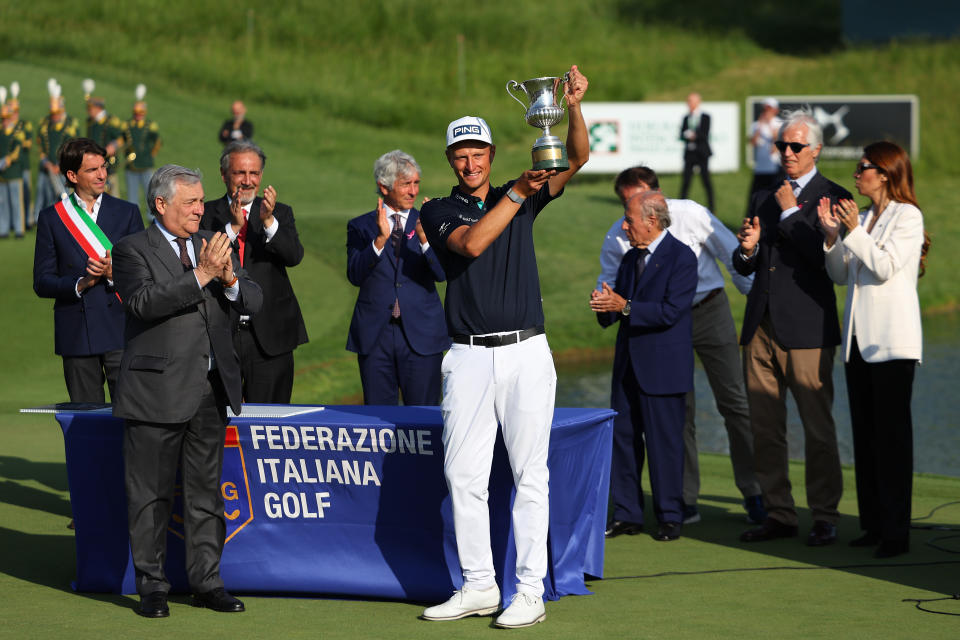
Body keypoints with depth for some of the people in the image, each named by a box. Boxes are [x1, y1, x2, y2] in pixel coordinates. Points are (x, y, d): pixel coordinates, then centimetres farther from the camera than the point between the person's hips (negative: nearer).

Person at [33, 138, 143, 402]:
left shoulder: (127, 212, 8)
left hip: (121, 330, 0)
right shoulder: (51, 218, 7)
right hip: (77, 335, 0)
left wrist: (113, 274, -15)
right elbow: (42, 282, 4)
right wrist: (80, 284, -15)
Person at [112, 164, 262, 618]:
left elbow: (253, 302, 7)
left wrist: (231, 280, -15)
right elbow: (144, 302, -20)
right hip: (157, 390, -5)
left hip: (211, 391, 5)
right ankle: (151, 587, 9)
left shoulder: (212, 245, 12)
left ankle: (206, 582, 18)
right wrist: (201, 275, -25)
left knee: (206, 490, 10)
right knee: (150, 494, 1)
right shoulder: (133, 250, -3)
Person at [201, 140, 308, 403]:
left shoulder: (280, 213, 8)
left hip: (270, 338, 1)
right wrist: (233, 227, -22)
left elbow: (294, 256, -8)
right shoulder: (206, 214, 4)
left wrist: (269, 221, -23)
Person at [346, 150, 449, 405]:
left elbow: (442, 274, -6)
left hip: (420, 335, 0)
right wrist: (380, 239, -21)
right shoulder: (361, 227, 7)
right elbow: (355, 275, -7)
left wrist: (424, 238, -23)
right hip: (375, 335, 0)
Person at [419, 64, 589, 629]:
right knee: (464, 475, 2)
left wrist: (575, 108, -20)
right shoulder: (438, 212, 6)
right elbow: (471, 243, -15)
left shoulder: (521, 198, 10)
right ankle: (479, 587, 13)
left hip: (526, 352, 0)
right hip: (469, 357, 0)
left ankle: (530, 591, 0)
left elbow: (577, 159, -2)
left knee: (530, 474, -2)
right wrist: (518, 193, -20)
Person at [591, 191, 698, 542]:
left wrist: (624, 306, -21)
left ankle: (670, 517, 7)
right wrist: (605, 305, -7)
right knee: (623, 437, 7)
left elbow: (670, 311, -18)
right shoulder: (630, 259, 15)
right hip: (628, 365, 7)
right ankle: (627, 514, 13)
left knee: (664, 441, -2)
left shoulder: (681, 257, -9)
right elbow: (618, 306, 16)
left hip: (663, 366, -7)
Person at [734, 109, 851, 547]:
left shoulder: (832, 198, -1)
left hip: (806, 329, -6)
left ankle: (825, 518, 4)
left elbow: (825, 256, -15)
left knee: (818, 428, -3)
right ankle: (778, 514, 15)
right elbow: (742, 267, 17)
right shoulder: (764, 199, 18)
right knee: (765, 428, 7)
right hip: (762, 326, 6)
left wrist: (790, 214, -10)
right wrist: (747, 250, -5)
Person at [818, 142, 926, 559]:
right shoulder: (862, 217, 14)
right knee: (864, 433, 8)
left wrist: (854, 231, -18)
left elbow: (885, 266, -15)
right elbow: (841, 275, 14)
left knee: (891, 434, -8)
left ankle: (896, 532, -8)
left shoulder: (907, 216, -6)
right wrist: (831, 235, 1)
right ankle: (873, 524, 13)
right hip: (859, 337, 8)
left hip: (892, 340, -8)